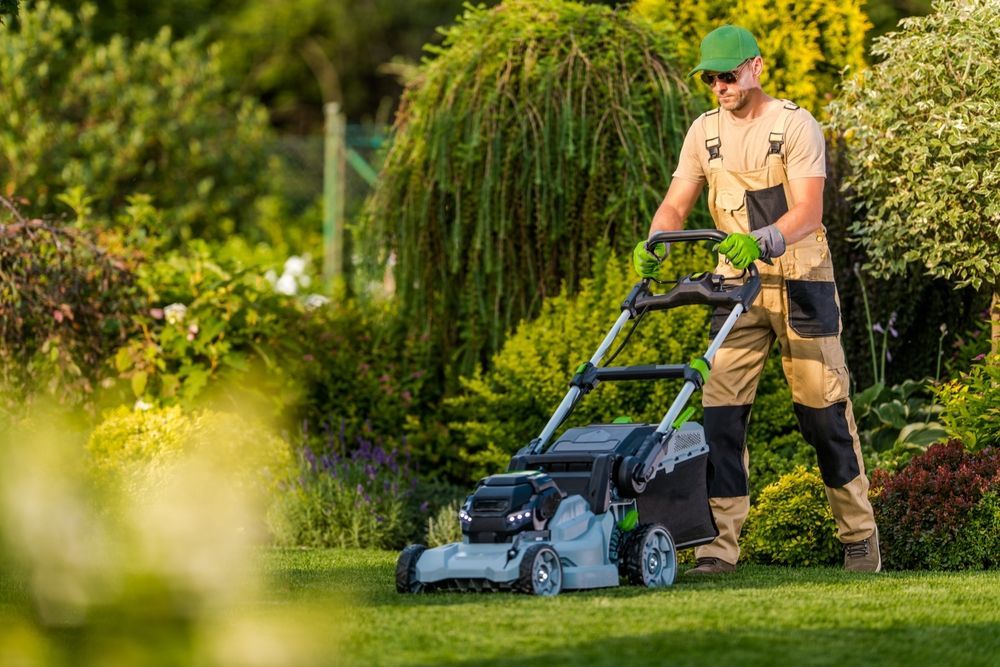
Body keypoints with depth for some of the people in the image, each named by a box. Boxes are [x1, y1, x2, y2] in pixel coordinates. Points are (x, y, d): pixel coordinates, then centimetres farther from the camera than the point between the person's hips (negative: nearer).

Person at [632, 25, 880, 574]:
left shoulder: (795, 126, -9)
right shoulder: (704, 132, 6)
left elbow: (808, 213, -20)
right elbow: (675, 204, 3)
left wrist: (758, 240, -40)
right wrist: (652, 246, -19)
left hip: (800, 282, -4)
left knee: (825, 411, 0)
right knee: (721, 410, -6)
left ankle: (859, 536, 13)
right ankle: (720, 543, -5)